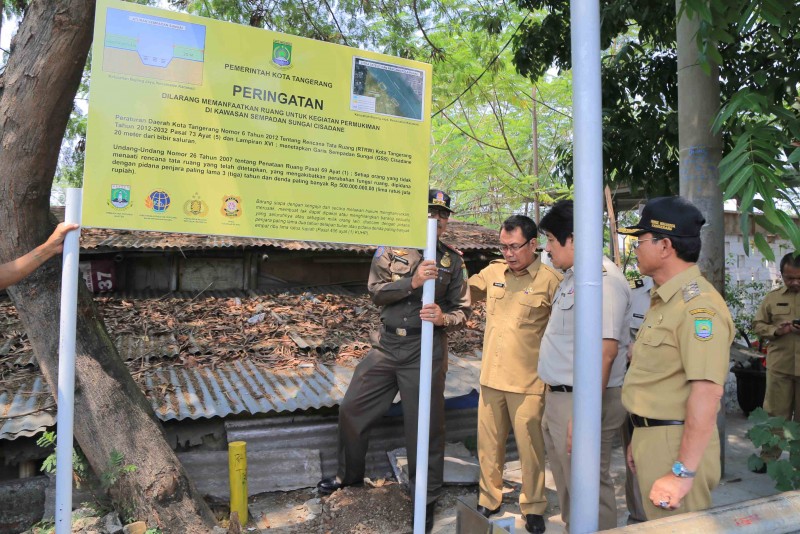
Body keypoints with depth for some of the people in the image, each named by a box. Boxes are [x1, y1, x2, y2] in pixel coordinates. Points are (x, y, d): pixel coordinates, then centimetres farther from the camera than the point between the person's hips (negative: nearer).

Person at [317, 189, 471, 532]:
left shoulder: (452, 260, 3)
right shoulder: (390, 250, 4)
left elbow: (462, 311, 3)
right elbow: (377, 292, -8)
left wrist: (443, 318, -19)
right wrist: (412, 282, -22)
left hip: (425, 352, -2)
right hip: (386, 347, 2)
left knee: (425, 426, 4)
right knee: (352, 409, 11)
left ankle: (426, 499, 26)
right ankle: (350, 474, 36)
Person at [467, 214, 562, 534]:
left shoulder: (551, 280, -10)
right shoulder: (493, 272, 5)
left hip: (528, 382, -4)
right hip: (491, 377, 5)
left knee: (530, 447, 7)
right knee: (488, 444, 15)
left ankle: (533, 508, 28)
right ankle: (489, 500, 34)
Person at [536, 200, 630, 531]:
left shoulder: (601, 278, -19)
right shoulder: (572, 277, 12)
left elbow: (605, 351, -26)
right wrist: (554, 398, 17)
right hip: (559, 397, 10)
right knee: (567, 487, 22)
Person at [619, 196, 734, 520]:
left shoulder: (697, 304, -21)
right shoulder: (664, 300, 12)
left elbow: (707, 391, -26)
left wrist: (683, 472, -25)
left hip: (676, 444, -10)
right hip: (652, 437, 10)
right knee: (658, 523, 22)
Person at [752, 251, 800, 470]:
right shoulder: (773, 297, 6)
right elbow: (758, 324, 8)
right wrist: (776, 330, -12)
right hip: (780, 365, 0)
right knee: (775, 413, 6)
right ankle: (768, 457, 14)